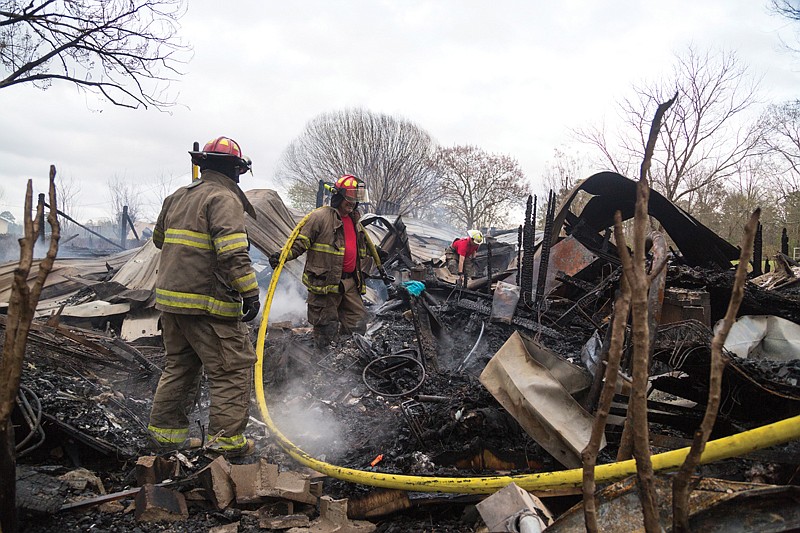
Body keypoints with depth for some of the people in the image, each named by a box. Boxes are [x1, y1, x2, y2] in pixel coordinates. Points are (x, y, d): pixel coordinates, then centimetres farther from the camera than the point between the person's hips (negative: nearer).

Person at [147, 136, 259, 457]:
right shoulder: (223, 199, -11)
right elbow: (234, 252, -23)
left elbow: (159, 239, 30)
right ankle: (226, 437, 3)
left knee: (180, 363, 20)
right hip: (208, 303, -9)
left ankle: (165, 430, 27)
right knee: (234, 367, 1)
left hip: (170, 297, 9)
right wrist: (250, 292, -23)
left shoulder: (176, 197, 16)